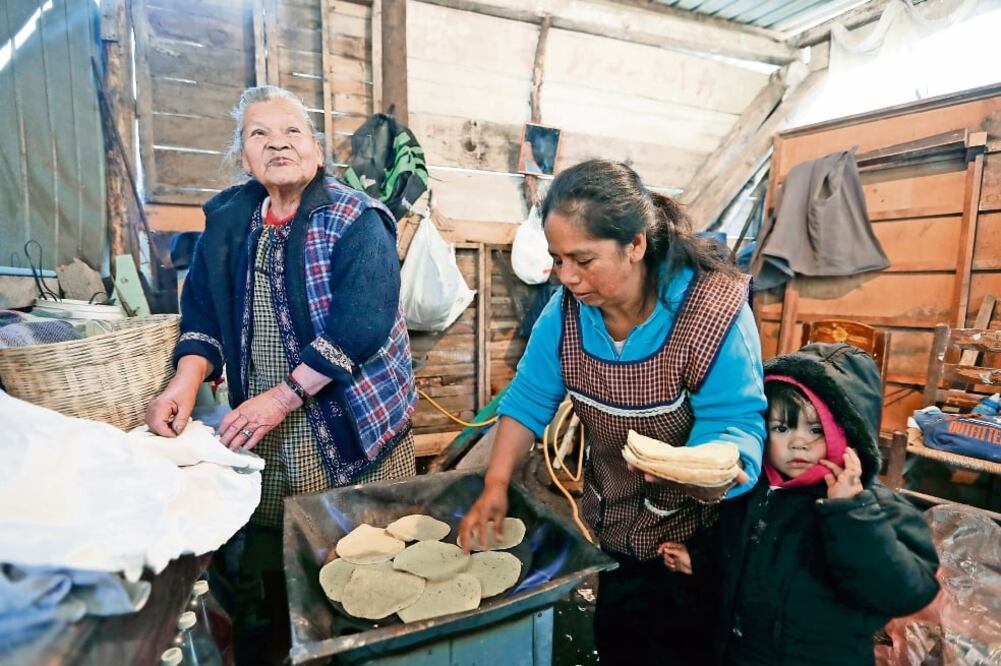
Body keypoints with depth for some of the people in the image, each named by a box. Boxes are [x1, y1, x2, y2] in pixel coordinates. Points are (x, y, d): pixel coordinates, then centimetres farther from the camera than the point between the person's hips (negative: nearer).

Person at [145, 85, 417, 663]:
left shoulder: (356, 221, -14)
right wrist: (188, 379, -9)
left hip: (352, 426, -5)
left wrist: (281, 398, -24)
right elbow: (204, 310, 9)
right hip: (262, 432, 6)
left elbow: (359, 327, -23)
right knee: (274, 561, 20)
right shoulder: (228, 218, 6)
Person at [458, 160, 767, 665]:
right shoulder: (567, 308, -14)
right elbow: (529, 397, -8)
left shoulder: (714, 312, -29)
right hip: (612, 522, 4)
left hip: (693, 529, -4)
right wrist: (496, 484, -15)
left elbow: (733, 421, -28)